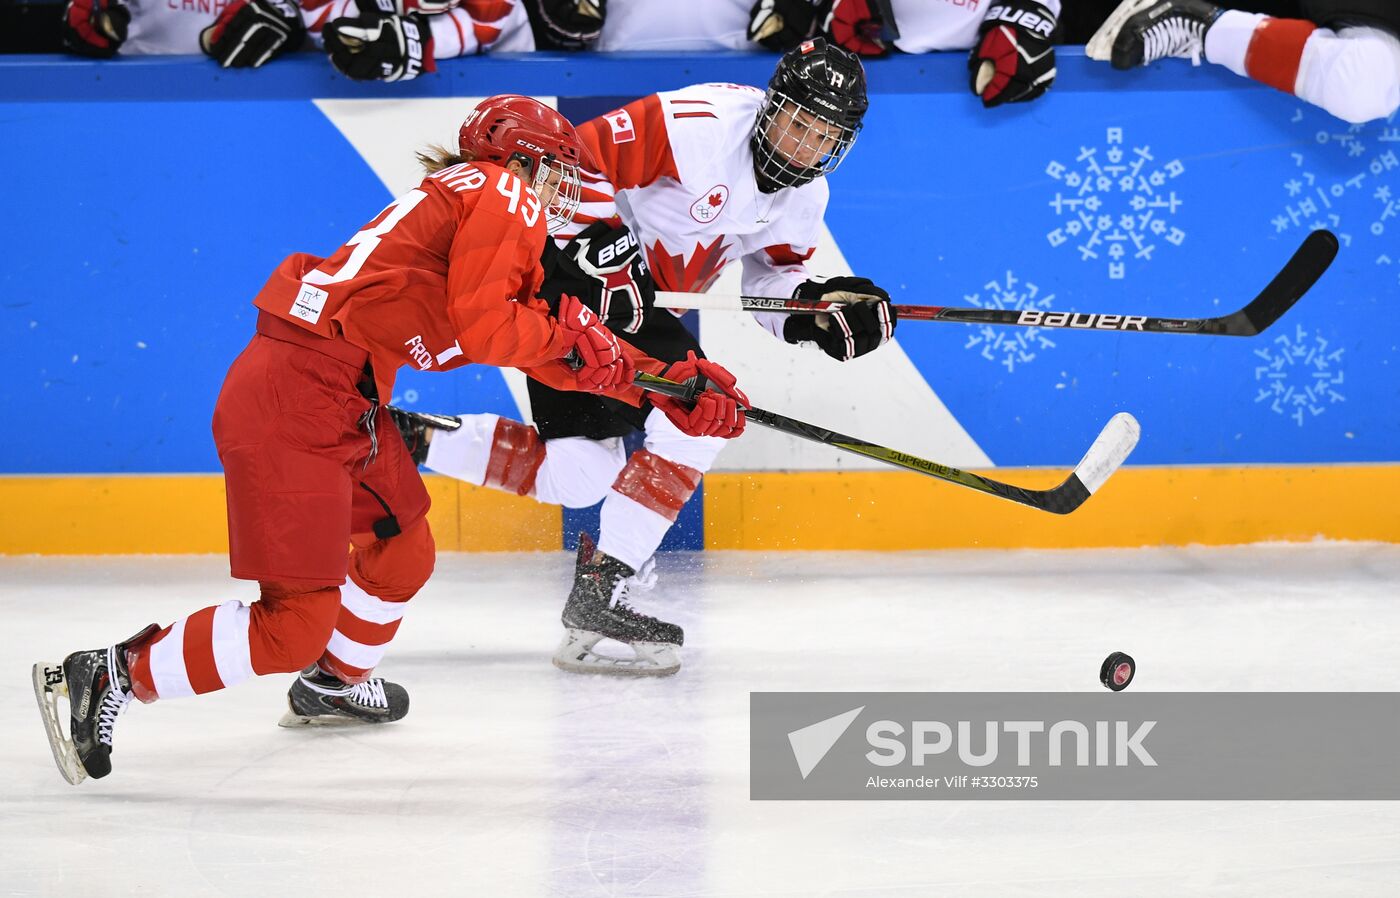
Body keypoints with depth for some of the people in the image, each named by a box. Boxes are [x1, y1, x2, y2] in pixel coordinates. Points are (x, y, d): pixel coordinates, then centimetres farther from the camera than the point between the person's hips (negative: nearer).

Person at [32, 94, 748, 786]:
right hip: (293, 402, -10)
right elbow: (481, 326, -14)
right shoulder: (505, 192, -3)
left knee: (404, 553, 28)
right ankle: (108, 677, -5)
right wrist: (565, 338, 2)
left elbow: (557, 353, 29)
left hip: (346, 403, 10)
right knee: (296, 625, -10)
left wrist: (676, 389, 27)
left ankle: (332, 684, 50)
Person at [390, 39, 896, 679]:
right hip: (579, 271, -10)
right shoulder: (700, 123, -24)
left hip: (644, 300, 10)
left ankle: (413, 438, 16)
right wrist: (602, 249, -28)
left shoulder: (804, 195, 3)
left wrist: (824, 306, -8)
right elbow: (580, 154, -24)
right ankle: (600, 591, -15)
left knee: (580, 472, 8)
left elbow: (773, 278, 12)